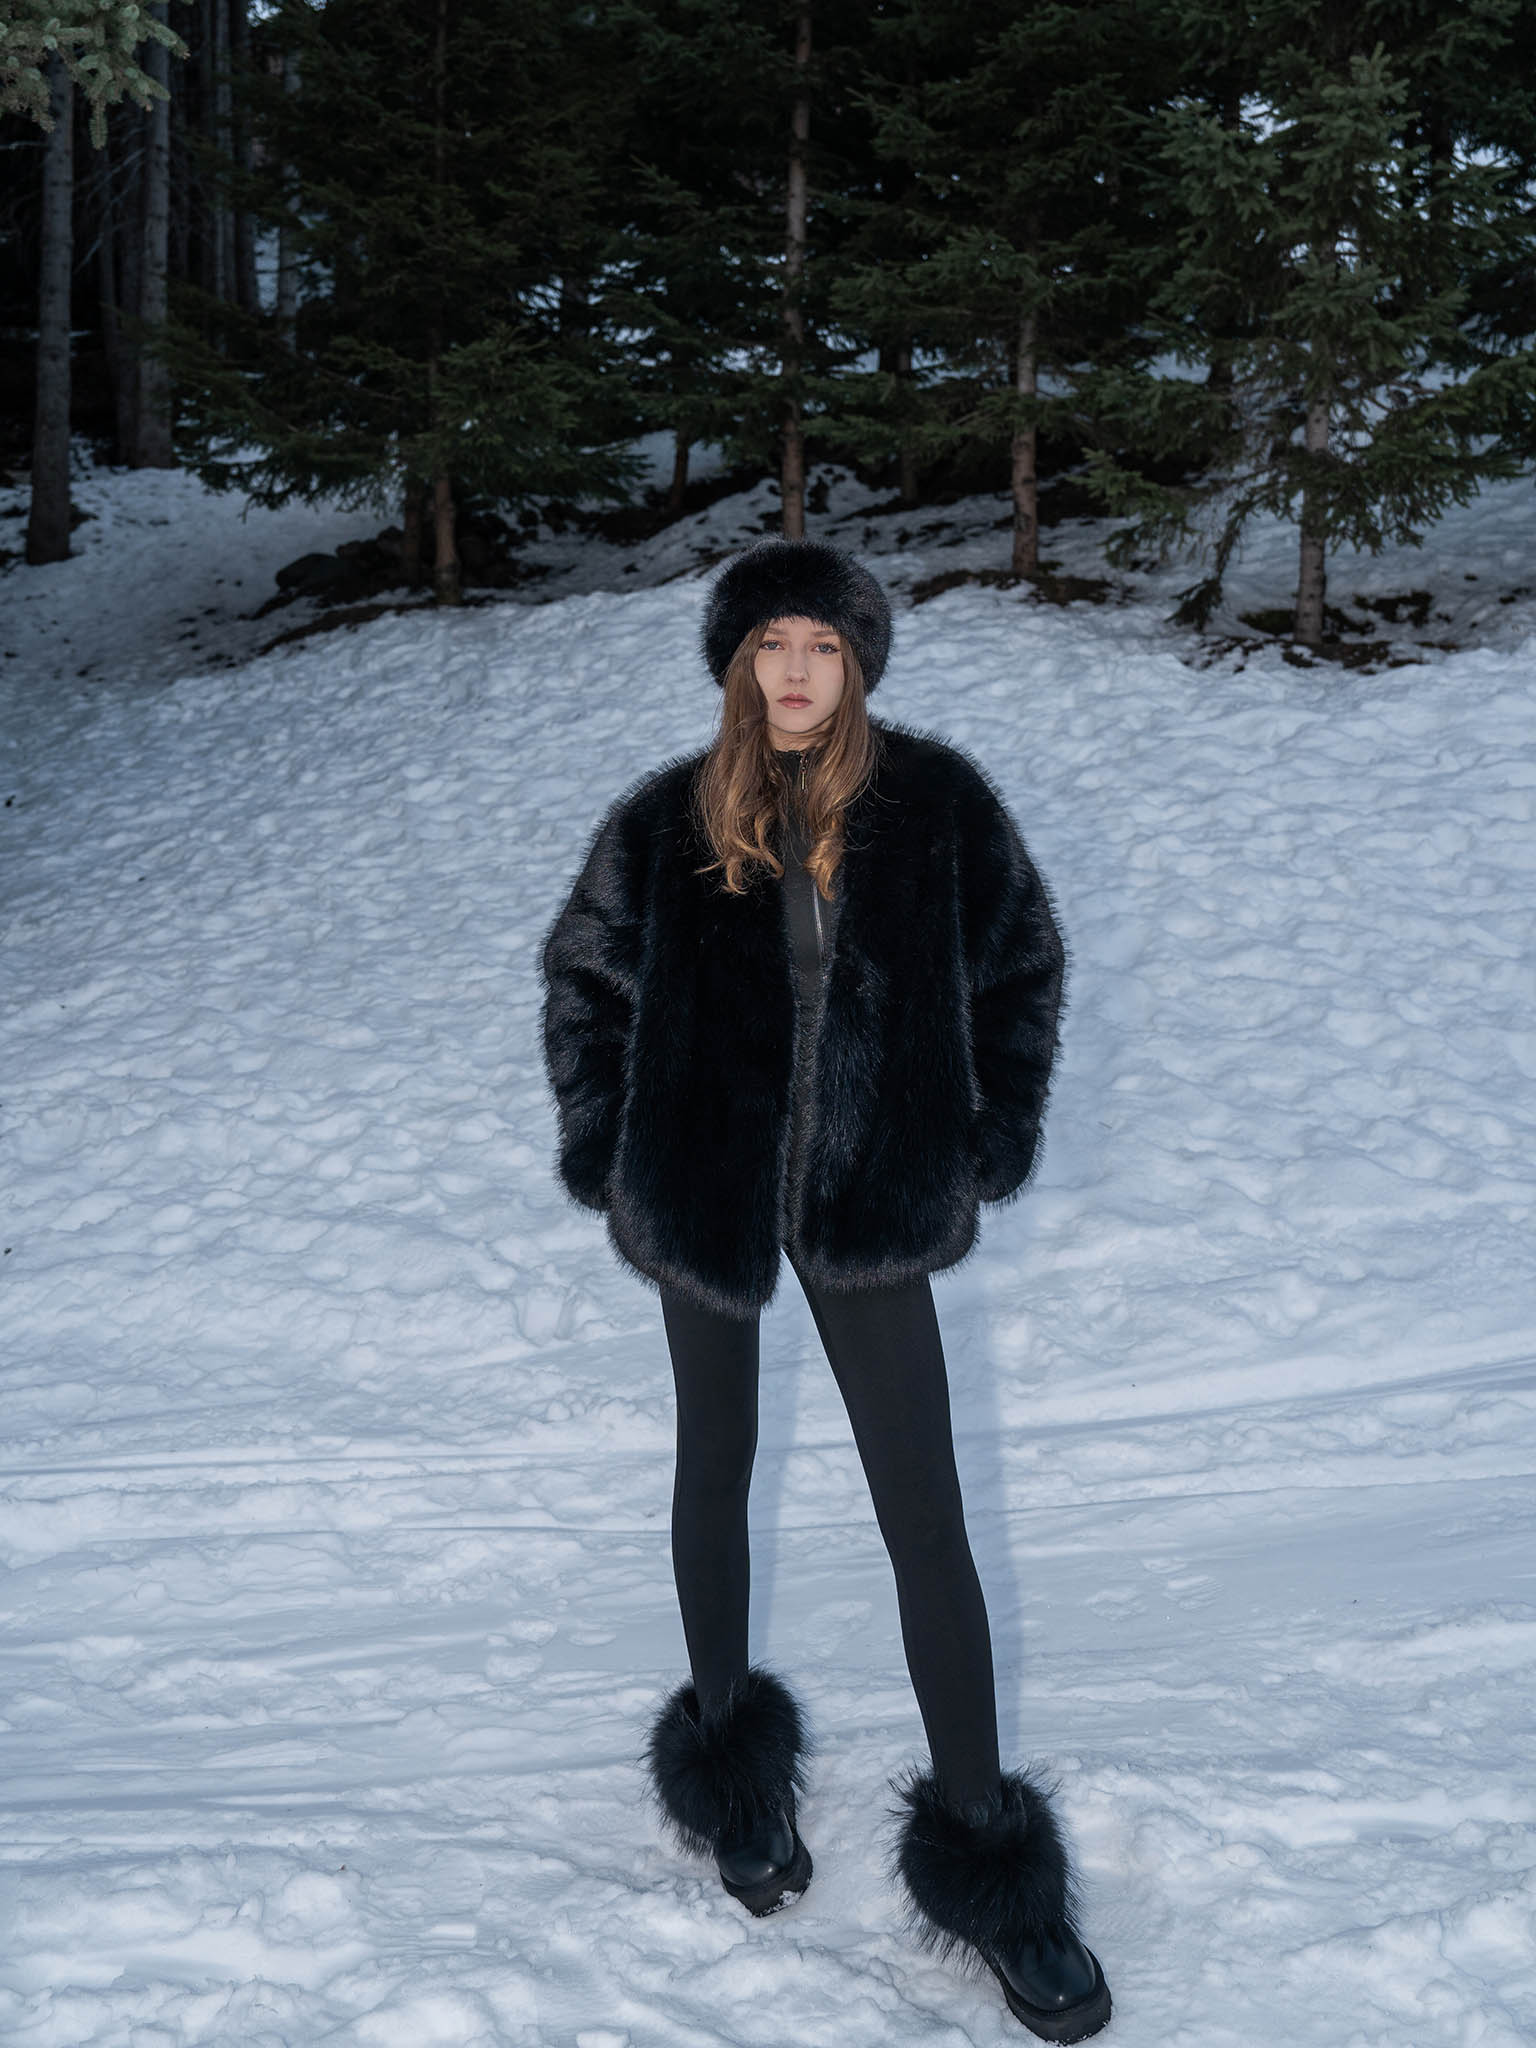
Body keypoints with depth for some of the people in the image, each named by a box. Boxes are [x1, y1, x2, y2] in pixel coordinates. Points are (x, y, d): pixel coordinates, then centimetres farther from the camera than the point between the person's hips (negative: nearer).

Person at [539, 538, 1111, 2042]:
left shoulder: (935, 804, -8)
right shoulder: (667, 823, -7)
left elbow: (1019, 966, 5)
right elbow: (582, 976, 7)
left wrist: (990, 1143, 2)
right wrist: (604, 1150, 3)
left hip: (874, 1199, -1)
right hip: (704, 1192, 1)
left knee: (927, 1521, 0)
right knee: (716, 1473, 18)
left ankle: (982, 1847, 13)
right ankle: (725, 1739, 40)